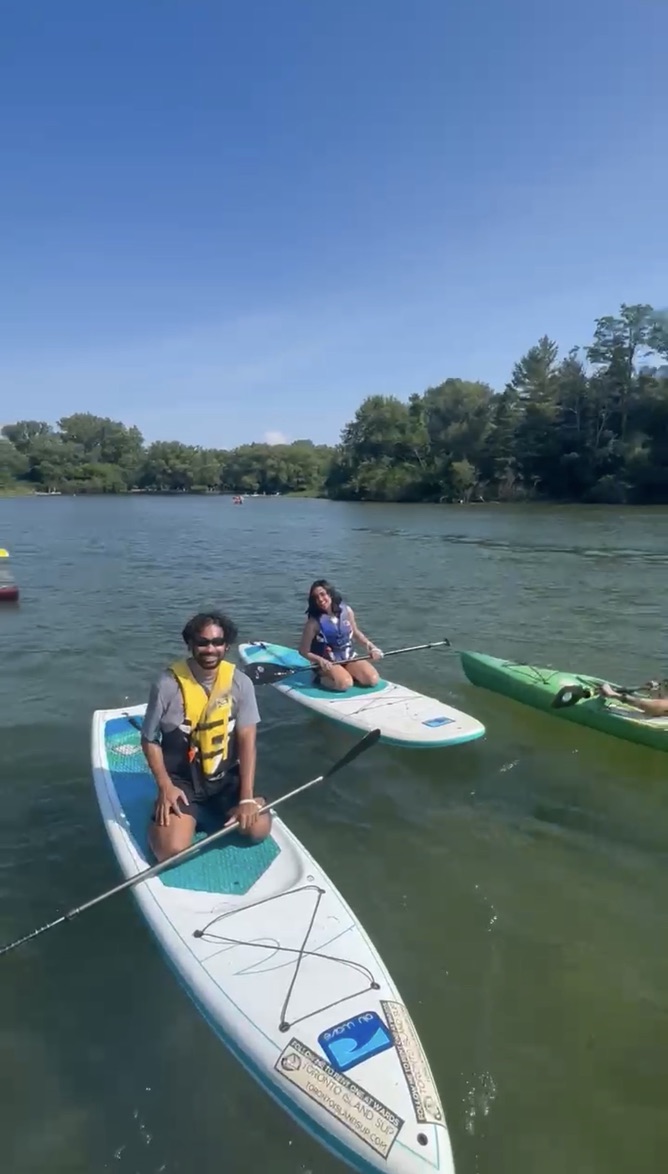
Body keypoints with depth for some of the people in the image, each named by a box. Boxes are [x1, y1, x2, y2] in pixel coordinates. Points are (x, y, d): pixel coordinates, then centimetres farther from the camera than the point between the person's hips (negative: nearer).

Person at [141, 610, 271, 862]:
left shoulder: (240, 683, -9)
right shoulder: (168, 684, -15)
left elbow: (247, 741, -9)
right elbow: (149, 740, -5)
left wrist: (247, 797, -15)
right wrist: (165, 786, -15)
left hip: (226, 778, 3)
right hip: (181, 780, -2)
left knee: (259, 828, -17)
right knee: (170, 850, -21)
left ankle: (211, 811, 12)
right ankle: (165, 813, 13)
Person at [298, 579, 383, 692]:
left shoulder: (346, 611, -7)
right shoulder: (314, 622, -18)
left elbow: (356, 633, 11)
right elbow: (303, 651, -11)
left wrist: (371, 646, -3)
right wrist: (320, 660, -27)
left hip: (349, 658, 4)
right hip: (327, 663, -4)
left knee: (372, 679, -14)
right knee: (345, 683, -29)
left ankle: (346, 674, 9)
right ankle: (322, 678, -2)